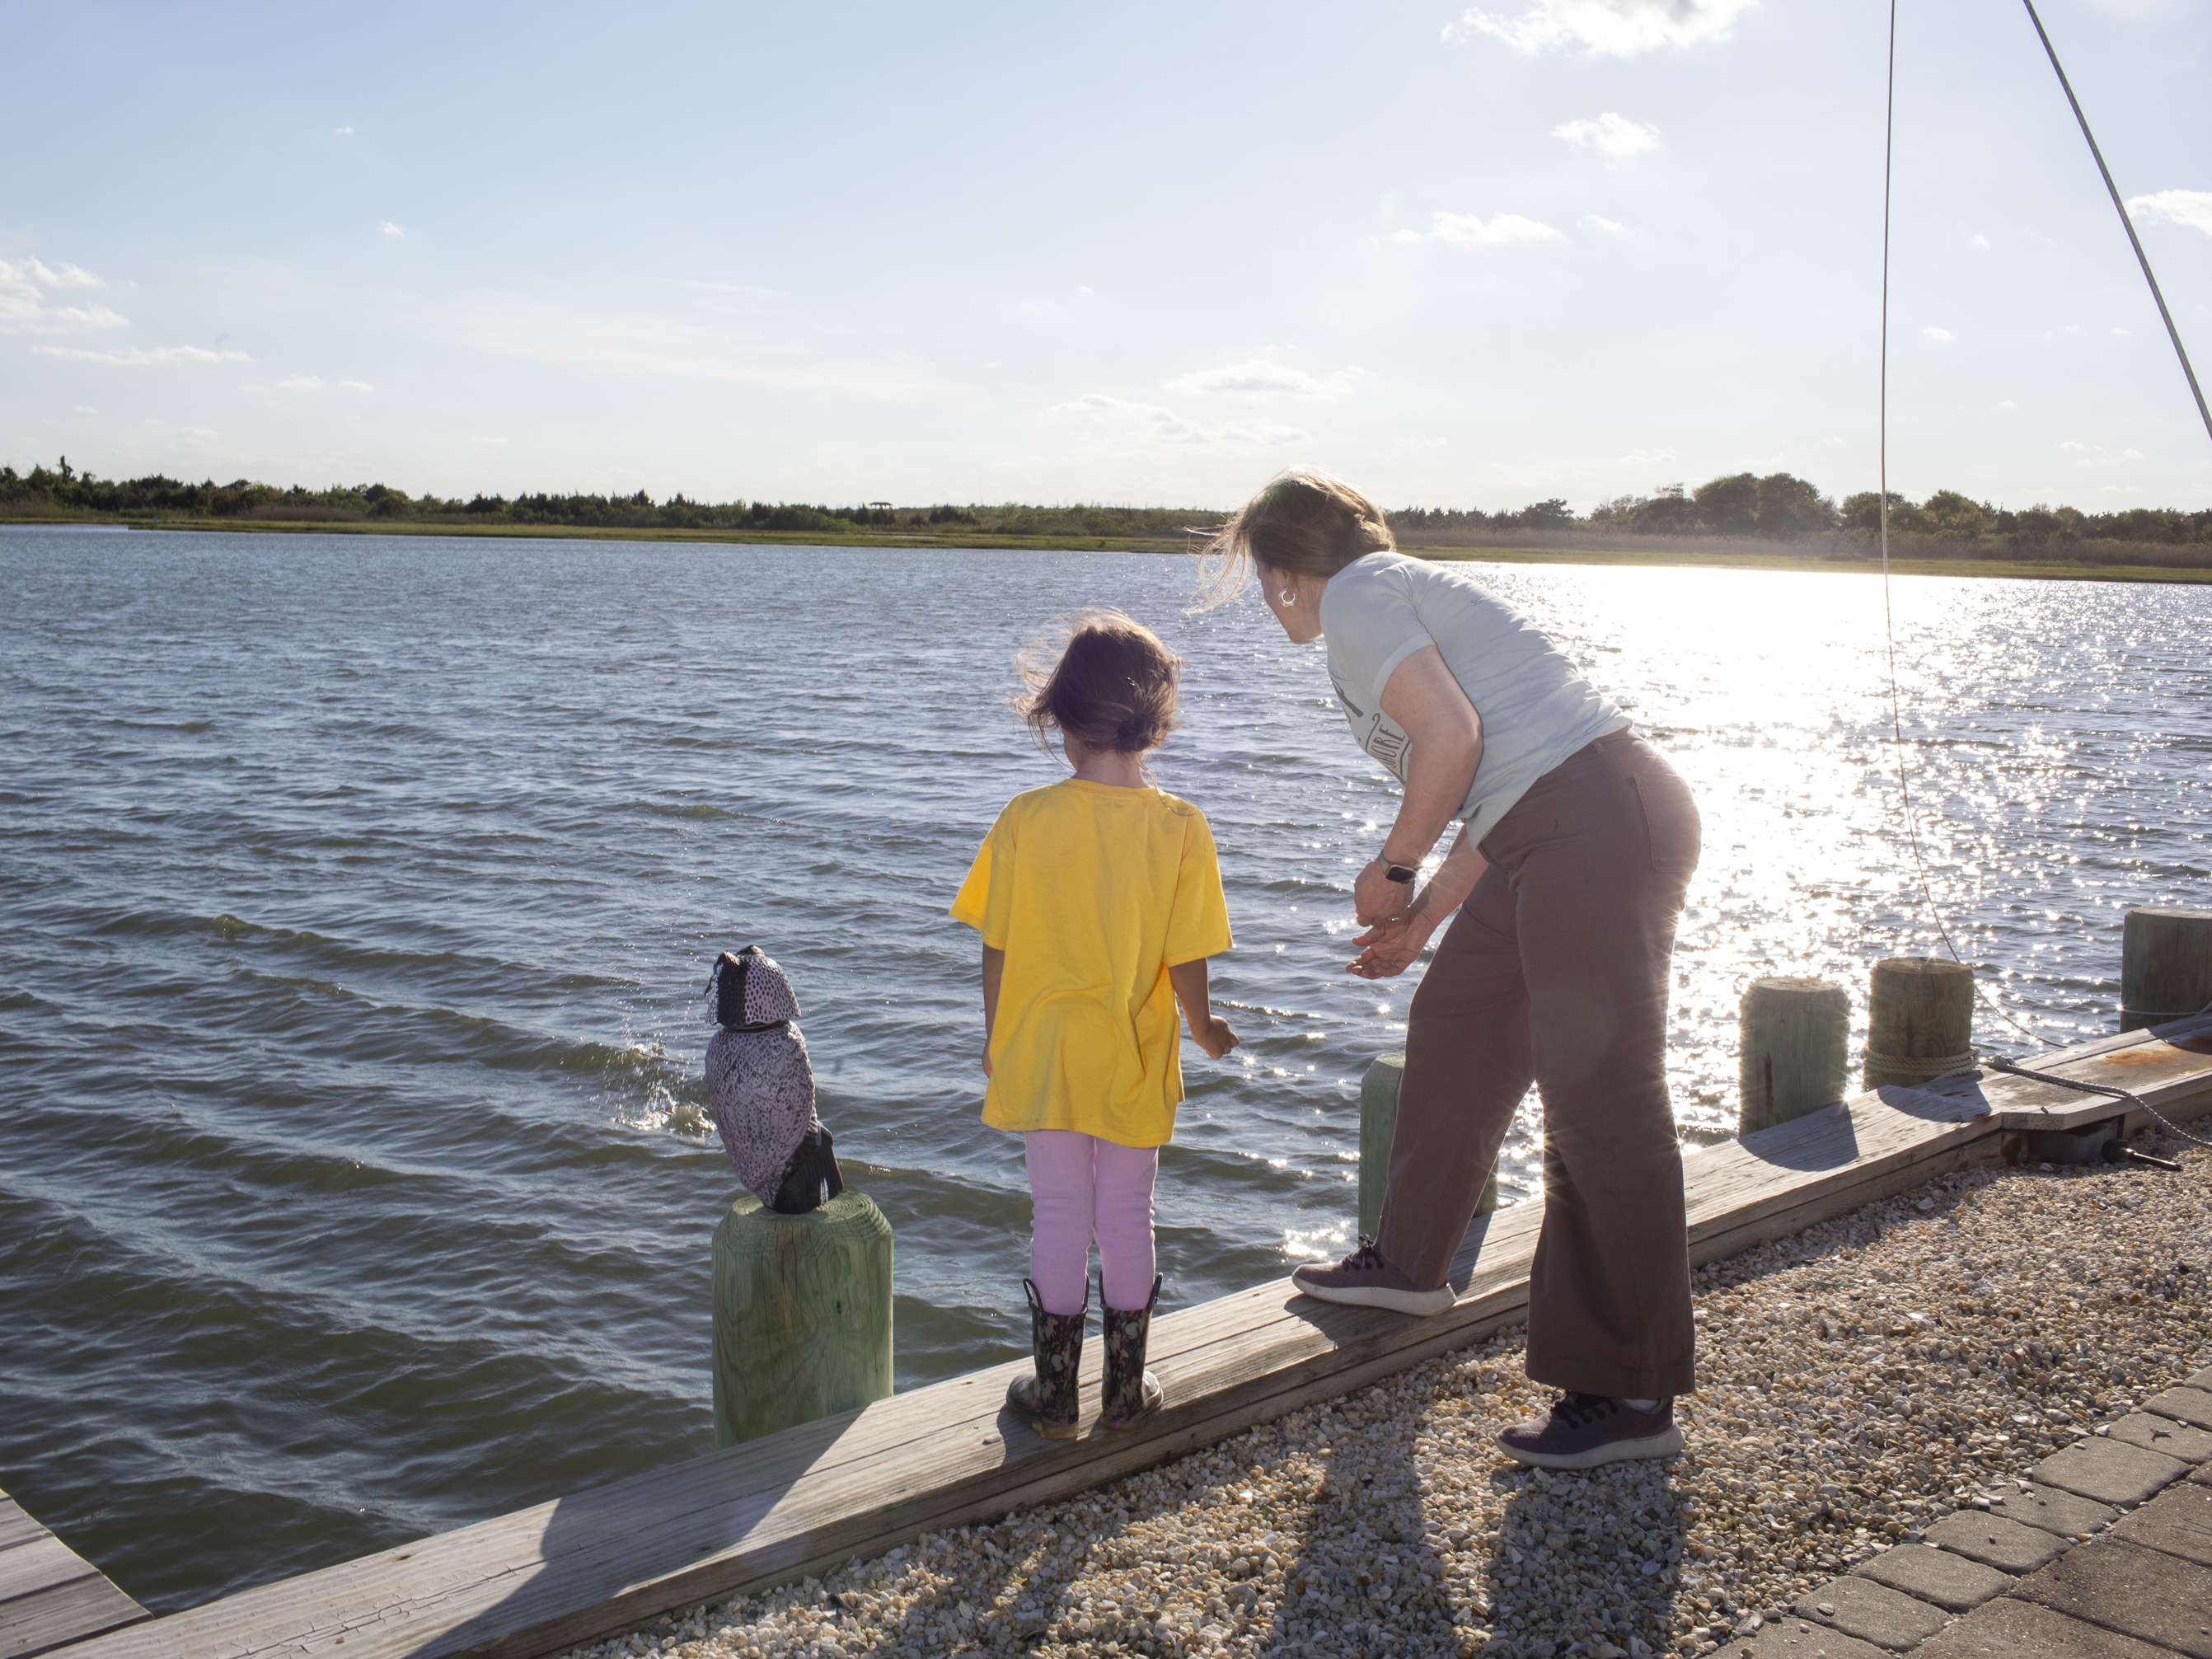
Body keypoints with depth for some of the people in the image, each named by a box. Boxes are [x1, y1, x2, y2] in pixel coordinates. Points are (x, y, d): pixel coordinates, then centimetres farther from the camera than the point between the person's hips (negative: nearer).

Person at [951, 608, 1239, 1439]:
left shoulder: (1025, 819, -10)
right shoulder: (1178, 826, -11)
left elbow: (997, 949, -4)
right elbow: (1185, 965, -9)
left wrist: (995, 1038, 12)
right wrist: (1207, 1030, 11)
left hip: (1042, 1054, 0)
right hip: (1134, 1061, 0)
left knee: (1058, 1217, 11)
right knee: (1127, 1219, 13)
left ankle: (1055, 1392, 21)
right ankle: (1125, 1390, 24)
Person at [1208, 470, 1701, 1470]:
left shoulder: (1356, 596, -4)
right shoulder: (1406, 595, 25)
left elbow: (1452, 736, -18)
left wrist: (1390, 871, -4)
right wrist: (1423, 918, 24)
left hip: (1598, 828, -11)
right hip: (1564, 834, 11)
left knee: (1600, 1106, -7)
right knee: (1456, 1025, 22)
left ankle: (1631, 1398, 0)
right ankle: (1408, 1262, 39)